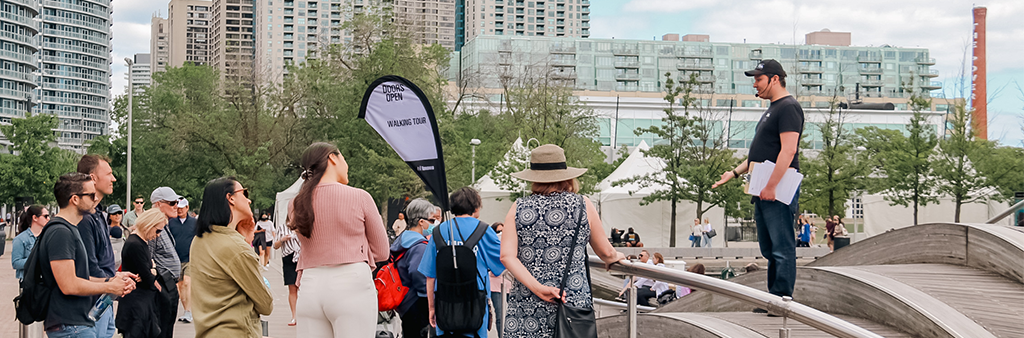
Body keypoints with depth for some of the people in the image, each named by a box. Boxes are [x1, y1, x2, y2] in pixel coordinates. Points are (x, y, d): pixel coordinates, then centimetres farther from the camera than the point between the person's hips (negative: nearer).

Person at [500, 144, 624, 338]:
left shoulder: (519, 209, 5)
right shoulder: (583, 205, 4)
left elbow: (507, 256, -7)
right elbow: (606, 253, 13)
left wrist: (537, 287, -11)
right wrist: (616, 256, 35)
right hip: (574, 302, 0)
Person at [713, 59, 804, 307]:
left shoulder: (789, 107, -10)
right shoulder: (772, 110, 22)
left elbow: (788, 150, -20)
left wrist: (771, 185, -24)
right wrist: (735, 172, 23)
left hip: (778, 192, -11)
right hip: (763, 192, 11)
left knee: (782, 247, -9)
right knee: (769, 249, 12)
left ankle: (782, 299, -8)